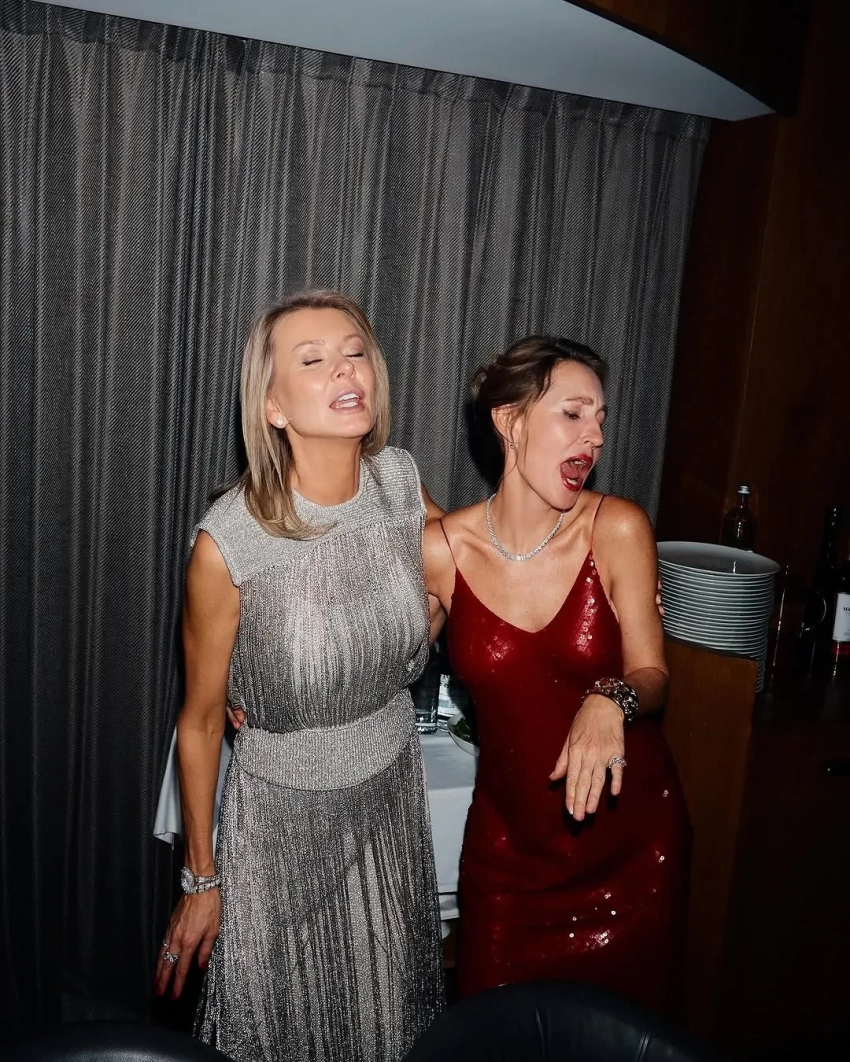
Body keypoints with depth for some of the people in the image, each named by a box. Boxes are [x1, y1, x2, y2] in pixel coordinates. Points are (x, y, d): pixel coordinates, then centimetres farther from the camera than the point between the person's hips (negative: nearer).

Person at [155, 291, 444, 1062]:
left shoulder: (402, 484, -13)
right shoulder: (229, 542, -25)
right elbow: (200, 722, -12)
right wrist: (201, 879, -2)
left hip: (392, 797, 4)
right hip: (284, 817, -3)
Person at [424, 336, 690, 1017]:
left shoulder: (618, 529, -13)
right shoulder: (440, 551, -12)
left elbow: (652, 675, -9)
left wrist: (610, 701, -30)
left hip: (628, 833, 0)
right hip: (511, 834, 0)